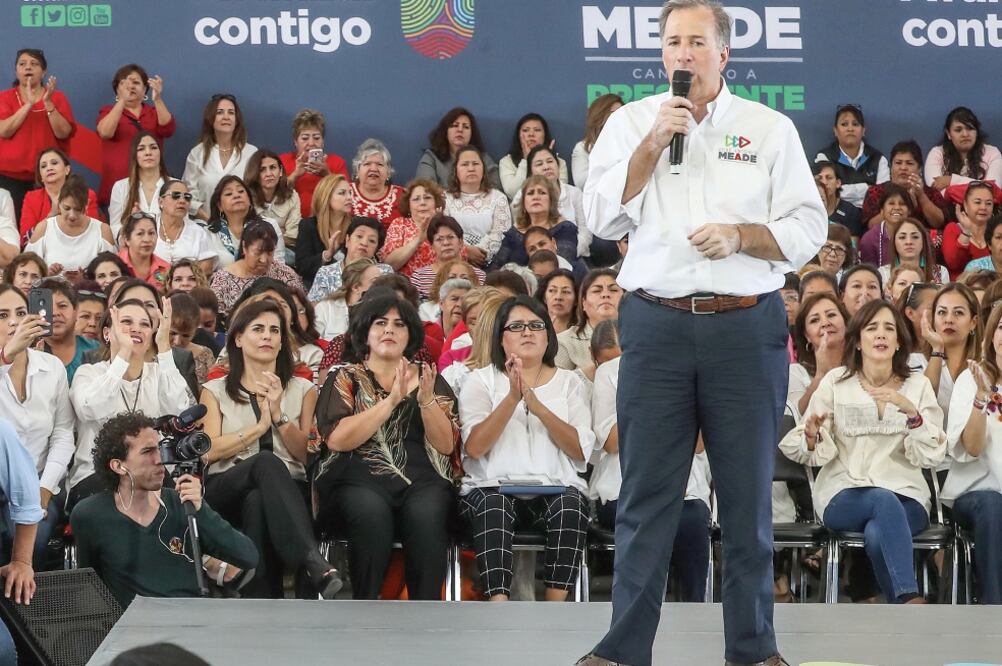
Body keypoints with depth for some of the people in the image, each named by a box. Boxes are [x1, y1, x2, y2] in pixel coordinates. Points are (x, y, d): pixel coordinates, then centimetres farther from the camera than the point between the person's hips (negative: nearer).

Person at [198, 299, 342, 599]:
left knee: (258, 501, -40)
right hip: (228, 490, -1)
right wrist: (260, 426, -3)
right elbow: (210, 451, 3)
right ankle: (315, 563, -60)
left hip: (289, 489, 1)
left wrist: (278, 415, -4)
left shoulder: (303, 390, 22)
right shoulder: (215, 391, 20)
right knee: (267, 461, -39)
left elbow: (306, 454, 9)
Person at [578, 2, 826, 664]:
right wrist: (653, 142, -7)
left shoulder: (770, 129, 6)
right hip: (656, 327, 1)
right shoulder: (631, 122, 10)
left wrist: (741, 236, -13)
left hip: (747, 328, 0)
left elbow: (809, 229, 3)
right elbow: (603, 217, 0)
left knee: (748, 492, 4)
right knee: (647, 492, 2)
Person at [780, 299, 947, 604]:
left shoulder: (918, 385, 9)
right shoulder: (835, 382, 8)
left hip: (904, 495, 1)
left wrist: (912, 413, -17)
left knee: (877, 535, -35)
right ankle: (910, 600, -45)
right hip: (844, 495, -1)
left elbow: (931, 456, 0)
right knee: (885, 501, -36)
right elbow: (816, 454, 5)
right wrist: (812, 436, -18)